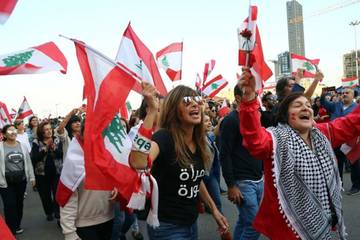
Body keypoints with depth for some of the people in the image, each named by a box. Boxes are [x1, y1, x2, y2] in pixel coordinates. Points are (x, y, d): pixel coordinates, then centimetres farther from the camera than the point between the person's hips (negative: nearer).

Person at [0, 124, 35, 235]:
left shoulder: (22, 146, 4)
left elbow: (28, 162, 9)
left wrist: (32, 177, 9)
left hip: (21, 180, 4)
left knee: (19, 203, 13)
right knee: (10, 204, -1)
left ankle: (17, 224, 30)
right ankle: (12, 228, 15)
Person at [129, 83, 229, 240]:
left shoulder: (198, 142, 1)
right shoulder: (164, 137, -20)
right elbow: (137, 163, -42)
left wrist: (214, 209, 17)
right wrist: (152, 110, -41)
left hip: (191, 223, 7)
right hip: (167, 226, -7)